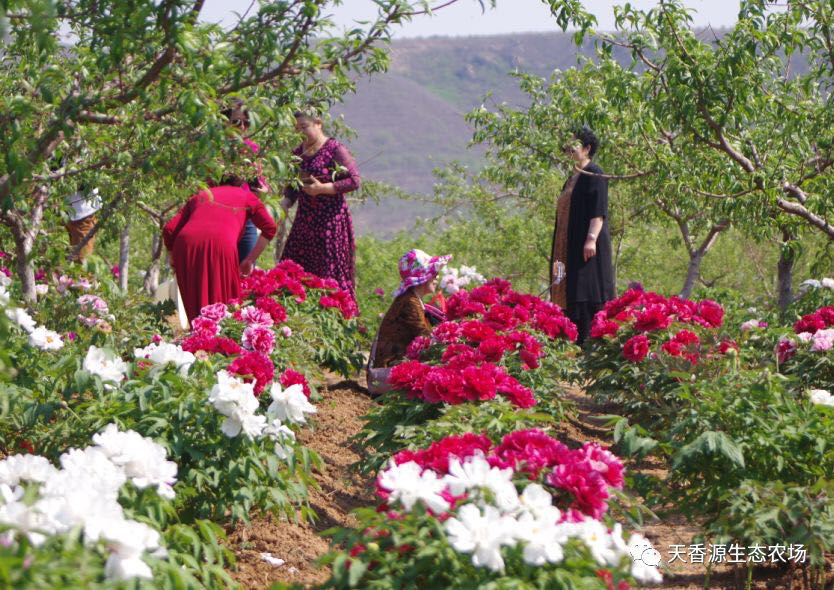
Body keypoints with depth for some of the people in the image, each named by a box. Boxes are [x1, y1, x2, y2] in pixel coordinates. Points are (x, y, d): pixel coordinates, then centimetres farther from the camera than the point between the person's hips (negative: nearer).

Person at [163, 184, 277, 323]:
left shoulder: (198, 197, 35)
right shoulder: (246, 196, 29)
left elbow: (169, 230, 22)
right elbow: (270, 228, 12)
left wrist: (174, 263, 31)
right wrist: (250, 260, 16)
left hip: (186, 242, 3)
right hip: (221, 244, -3)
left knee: (196, 304, 13)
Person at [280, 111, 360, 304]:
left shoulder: (335, 149, -6)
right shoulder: (298, 153, 13)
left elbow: (355, 180, -11)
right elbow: (292, 186, 19)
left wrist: (322, 188, -15)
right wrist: (286, 202, -2)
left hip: (331, 219, -6)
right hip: (305, 220, 6)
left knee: (332, 269, -7)